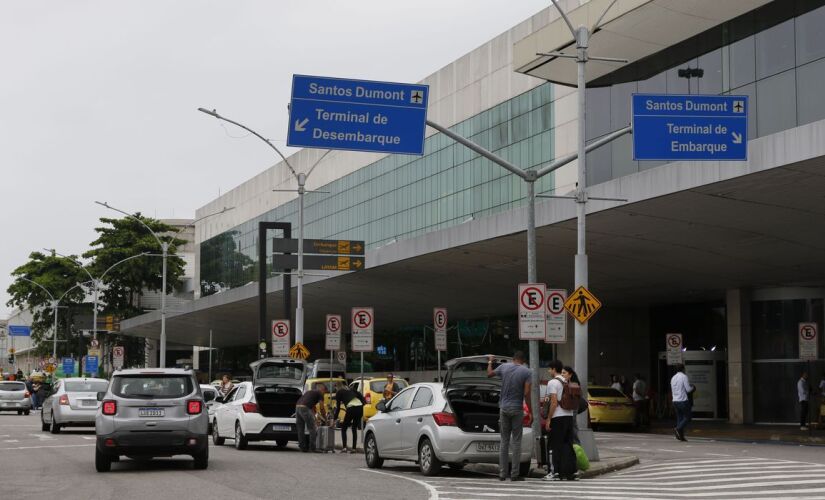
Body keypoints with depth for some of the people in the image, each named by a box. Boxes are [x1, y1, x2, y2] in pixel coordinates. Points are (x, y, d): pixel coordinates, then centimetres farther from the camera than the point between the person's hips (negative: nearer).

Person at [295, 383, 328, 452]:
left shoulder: (310, 392, 34)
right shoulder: (319, 393, 9)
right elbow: (322, 408, 9)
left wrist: (314, 418, 41)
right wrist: (325, 417, 22)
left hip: (297, 407, 8)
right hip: (305, 408, -8)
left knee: (300, 429, 13)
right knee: (312, 429, -1)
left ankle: (303, 447, 17)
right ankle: (312, 448, -1)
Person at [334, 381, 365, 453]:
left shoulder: (339, 393, 12)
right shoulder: (350, 389, 27)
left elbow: (338, 408, 11)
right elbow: (360, 395, 15)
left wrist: (334, 418, 16)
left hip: (351, 408, -5)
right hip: (360, 406, 5)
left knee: (343, 428, 12)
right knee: (354, 429, 19)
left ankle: (344, 448, 0)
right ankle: (354, 448, 13)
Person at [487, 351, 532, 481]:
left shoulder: (504, 367, 2)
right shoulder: (527, 372, -7)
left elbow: (489, 374, 19)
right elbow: (527, 394, -12)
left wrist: (490, 362, 38)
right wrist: (530, 412, -5)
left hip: (504, 408, 3)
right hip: (517, 409, -3)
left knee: (504, 441, 9)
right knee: (516, 442, 2)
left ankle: (502, 473, 8)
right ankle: (514, 474, 1)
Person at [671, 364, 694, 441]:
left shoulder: (673, 378, 12)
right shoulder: (684, 377, -8)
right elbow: (688, 389, -12)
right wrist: (693, 387, 9)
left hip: (675, 401, 7)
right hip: (683, 400, -7)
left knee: (679, 418, 8)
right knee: (687, 418, 1)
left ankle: (681, 436, 2)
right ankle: (678, 429, -19)